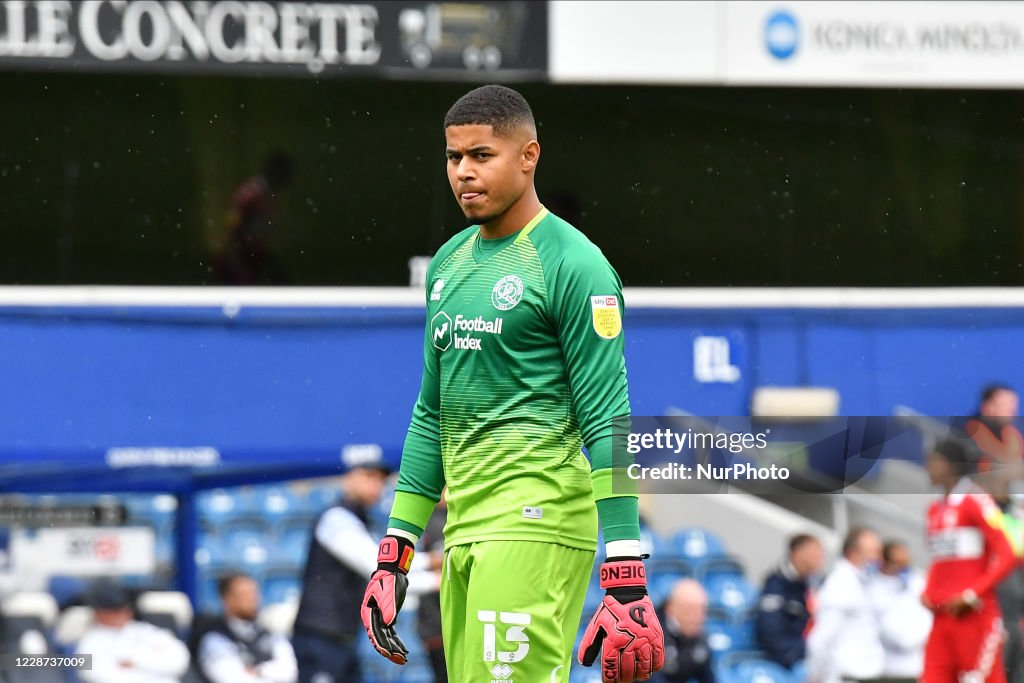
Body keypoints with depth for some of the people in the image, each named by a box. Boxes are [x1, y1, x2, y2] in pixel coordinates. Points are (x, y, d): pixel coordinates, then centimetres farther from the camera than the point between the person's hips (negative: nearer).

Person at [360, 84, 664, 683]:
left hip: (537, 516, -8)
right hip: (465, 531, 8)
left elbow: (606, 423, -12)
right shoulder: (449, 262, 18)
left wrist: (626, 581, -18)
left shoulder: (573, 263, -6)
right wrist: (395, 553, 20)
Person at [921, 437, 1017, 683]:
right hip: (942, 617, 7)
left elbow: (1007, 556, -12)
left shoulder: (976, 501, -7)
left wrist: (971, 595, -16)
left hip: (975, 615, -7)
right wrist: (927, 593, 9)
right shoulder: (936, 510, 15)